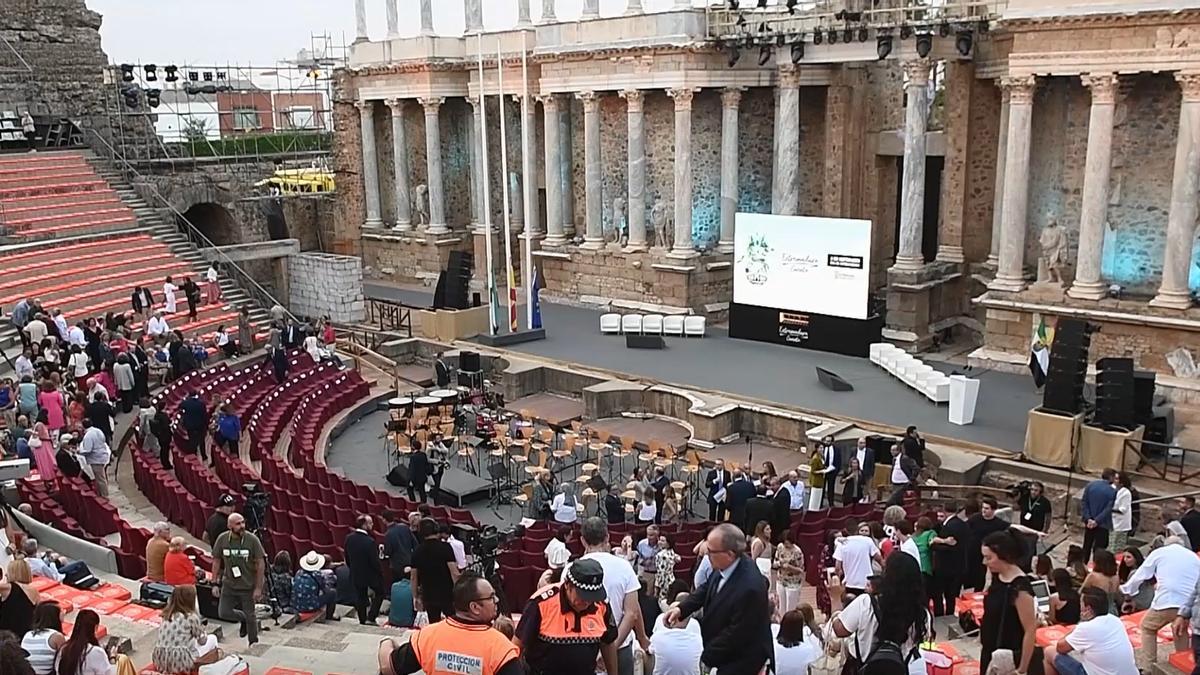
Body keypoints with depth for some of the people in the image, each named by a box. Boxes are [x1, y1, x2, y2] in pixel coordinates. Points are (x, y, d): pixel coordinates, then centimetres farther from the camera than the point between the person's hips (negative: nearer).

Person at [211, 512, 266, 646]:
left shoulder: (252, 540, -16)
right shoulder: (222, 539, -9)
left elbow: (261, 564, -11)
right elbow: (216, 561, 2)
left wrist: (258, 588, -12)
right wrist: (215, 583, -1)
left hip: (248, 586, -3)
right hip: (229, 585, 3)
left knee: (250, 617, 7)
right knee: (223, 613, 2)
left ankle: (253, 645, 28)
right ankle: (243, 619, 33)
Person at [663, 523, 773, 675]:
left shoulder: (750, 587, -36)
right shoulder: (724, 566, -12)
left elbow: (736, 633, -27)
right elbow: (706, 589, 7)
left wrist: (704, 657, -18)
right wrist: (681, 608, -10)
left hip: (741, 659, -7)